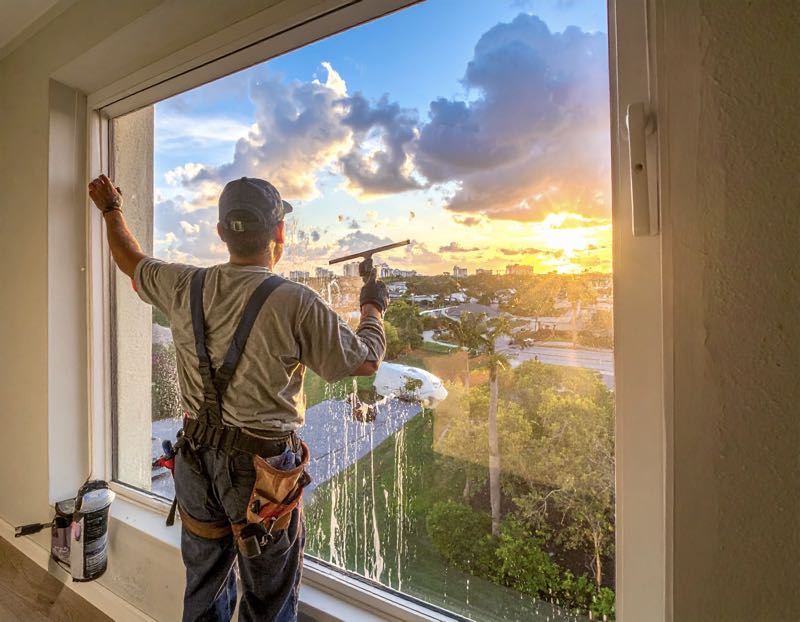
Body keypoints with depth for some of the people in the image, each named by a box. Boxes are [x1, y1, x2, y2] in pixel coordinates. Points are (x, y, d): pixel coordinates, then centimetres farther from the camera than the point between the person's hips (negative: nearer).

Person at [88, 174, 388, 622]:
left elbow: (133, 262, 17)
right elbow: (366, 361, -12)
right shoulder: (297, 304, -21)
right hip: (263, 467, -5)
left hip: (197, 461, 6)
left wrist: (112, 210, 36)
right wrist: (373, 307, 7)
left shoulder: (185, 287, -5)